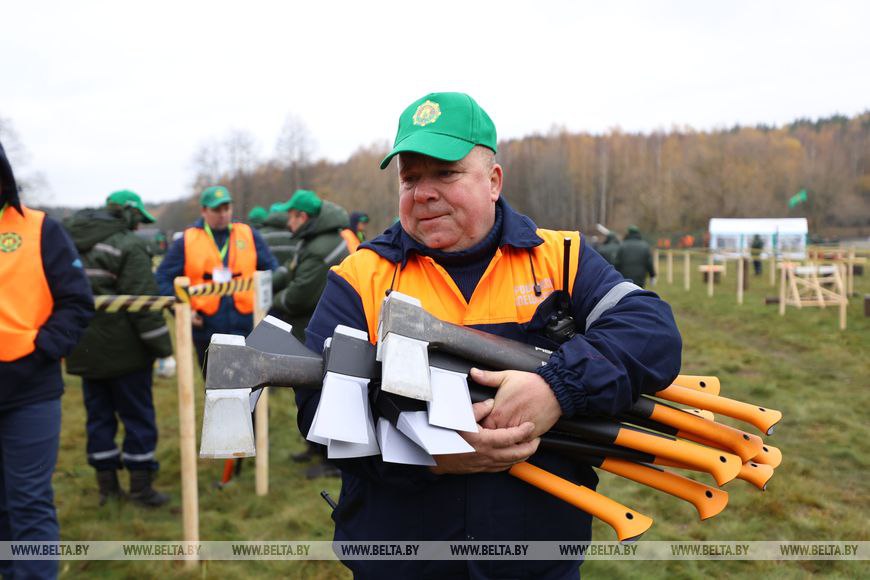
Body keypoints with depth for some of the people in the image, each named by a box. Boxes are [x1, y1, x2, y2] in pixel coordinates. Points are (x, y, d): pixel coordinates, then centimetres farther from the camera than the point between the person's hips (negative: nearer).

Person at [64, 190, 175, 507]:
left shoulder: (70, 244, 13)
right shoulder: (129, 246, -12)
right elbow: (143, 300, -19)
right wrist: (162, 346, -15)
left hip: (85, 350, 7)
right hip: (123, 350, -7)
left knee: (99, 415, 14)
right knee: (138, 416, 4)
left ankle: (106, 484, 21)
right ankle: (140, 485, 9)